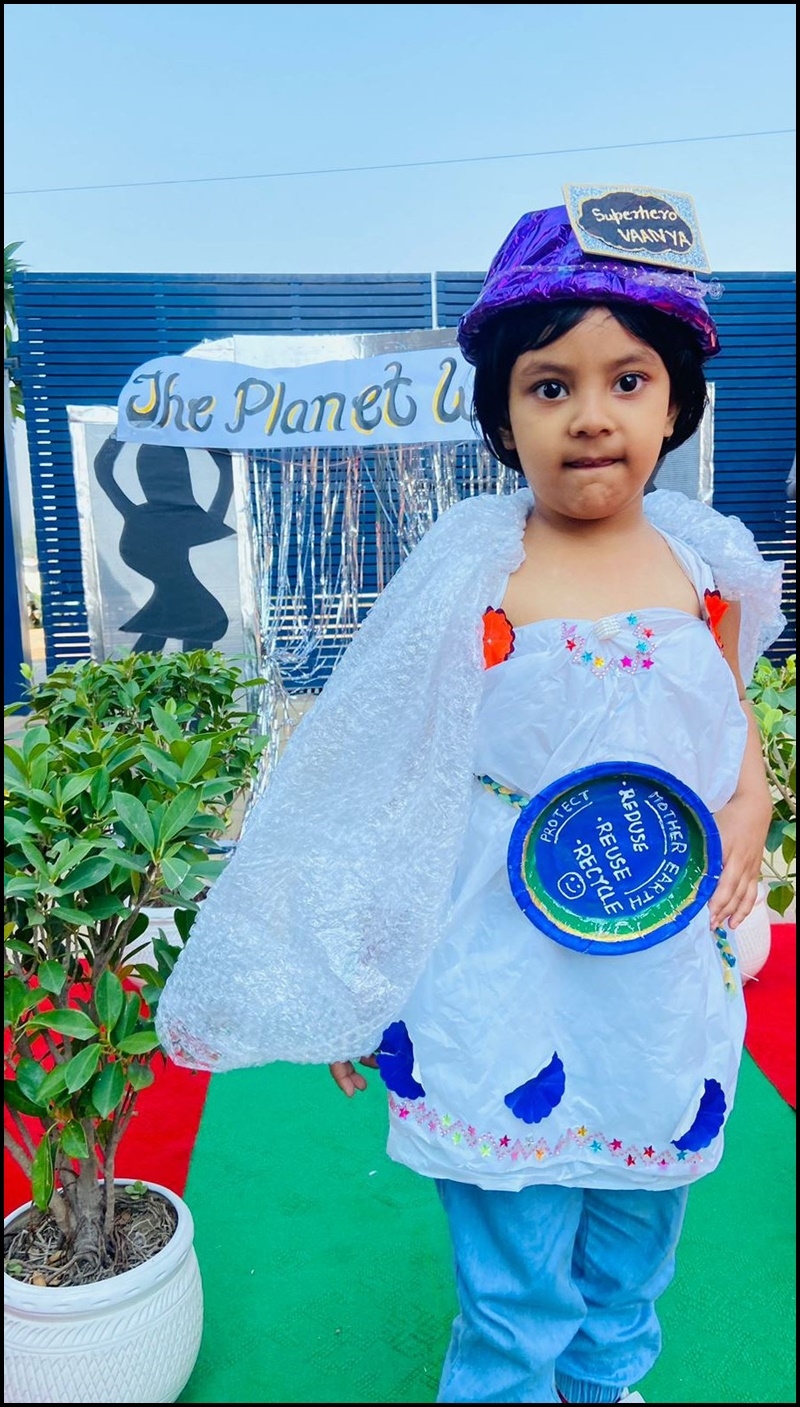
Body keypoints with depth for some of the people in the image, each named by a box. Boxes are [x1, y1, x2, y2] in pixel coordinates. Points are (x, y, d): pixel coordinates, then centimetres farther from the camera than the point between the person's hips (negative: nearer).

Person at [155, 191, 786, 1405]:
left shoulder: (707, 564, -1)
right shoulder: (471, 575, -14)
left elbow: (741, 741, 11)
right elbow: (386, 790, -9)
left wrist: (746, 830, -10)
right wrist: (351, 986, -5)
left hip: (668, 990, 5)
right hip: (506, 1008, -4)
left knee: (632, 1263, 27)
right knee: (514, 1306, 13)